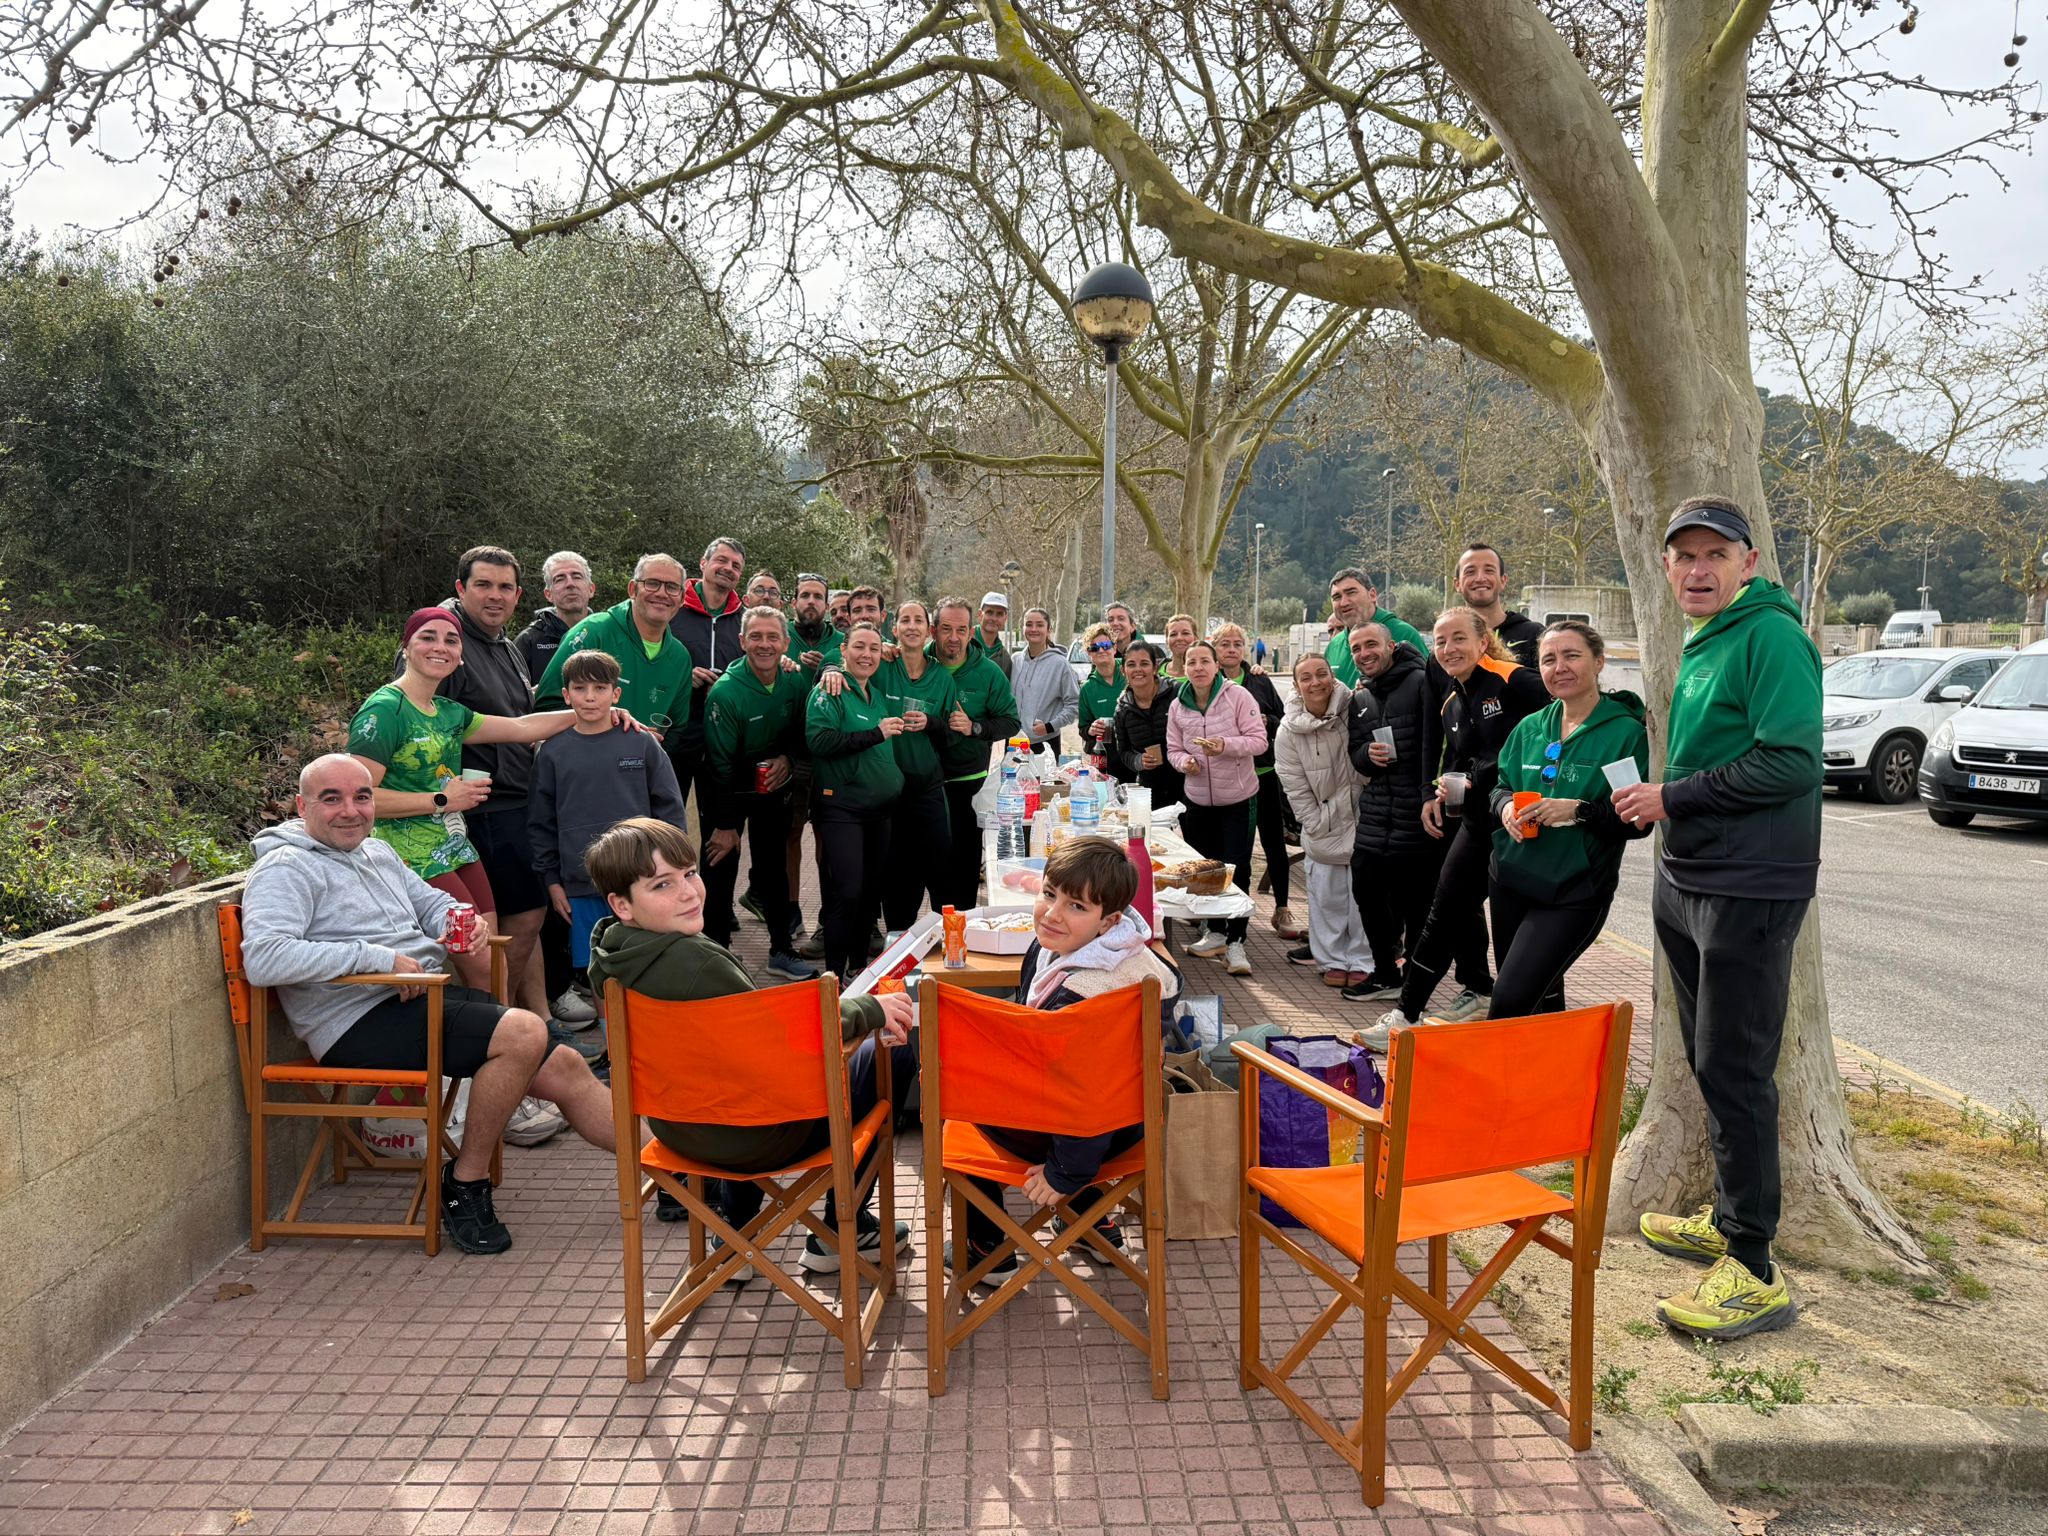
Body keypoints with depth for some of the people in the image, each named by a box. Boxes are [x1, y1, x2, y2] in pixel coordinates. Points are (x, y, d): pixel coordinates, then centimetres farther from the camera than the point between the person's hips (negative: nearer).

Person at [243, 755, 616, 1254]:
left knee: (565, 1068, -2)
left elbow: (432, 902, 32)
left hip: (427, 997, 9)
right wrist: (379, 956, -22)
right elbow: (262, 959, -22)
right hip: (361, 1021, -8)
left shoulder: (378, 851, 20)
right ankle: (464, 1185, -10)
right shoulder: (287, 868, -6)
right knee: (524, 1032, -27)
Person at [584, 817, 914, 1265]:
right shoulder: (697, 964, -32)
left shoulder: (611, 958, -5)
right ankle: (840, 1233, 18)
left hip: (676, 1128, 8)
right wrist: (868, 1011, -9)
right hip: (756, 1140, -8)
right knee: (893, 1052, 6)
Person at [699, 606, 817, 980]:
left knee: (774, 866, 11)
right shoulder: (725, 692, -23)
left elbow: (799, 732, 8)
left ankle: (782, 950, 21)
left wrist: (787, 757, -14)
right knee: (721, 868, -4)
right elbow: (721, 762, -19)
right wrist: (725, 824, -16)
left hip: (772, 786, 5)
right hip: (727, 790, -4)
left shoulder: (795, 683, -8)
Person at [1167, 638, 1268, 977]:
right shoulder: (1177, 706, 1)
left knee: (1236, 869, -6)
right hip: (1197, 800, 4)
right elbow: (1173, 749, 8)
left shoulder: (1237, 696, -12)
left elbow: (1259, 740, -13)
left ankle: (1235, 942, 1)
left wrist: (1225, 745, -28)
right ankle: (1216, 932, 27)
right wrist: (1184, 761, -14)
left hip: (1237, 799, -4)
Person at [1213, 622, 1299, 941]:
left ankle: (1282, 910, 14)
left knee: (1274, 842, 5)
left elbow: (1283, 721, 6)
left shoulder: (1261, 682, 6)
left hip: (1264, 773, 1)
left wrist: (1266, 721, -13)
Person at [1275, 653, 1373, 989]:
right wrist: (1318, 826, -5)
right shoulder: (1289, 731, -8)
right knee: (1326, 894, 6)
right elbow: (1295, 787, -3)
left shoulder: (1354, 709, -13)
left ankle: (1361, 961, 16)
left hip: (1361, 817, -1)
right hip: (1322, 826, 1)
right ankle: (1332, 959, 20)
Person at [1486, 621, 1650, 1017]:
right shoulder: (1529, 728, 7)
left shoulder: (1626, 733, -9)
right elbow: (1500, 787, 15)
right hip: (1511, 881, 6)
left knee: (1510, 1001, -14)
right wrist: (1506, 805, -7)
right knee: (1542, 999, 18)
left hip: (1575, 893, -6)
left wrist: (1580, 810, -24)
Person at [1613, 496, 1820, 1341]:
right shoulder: (1701, 645, 14)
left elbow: (1790, 761, -24)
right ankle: (1729, 1218, 33)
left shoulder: (1771, 637, -15)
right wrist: (1655, 802, 9)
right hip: (1686, 883, 10)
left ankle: (1753, 1270, 4)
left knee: (1735, 1072, -5)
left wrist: (1673, 797, -17)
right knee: (1708, 1061, 18)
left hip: (1749, 891, -10)